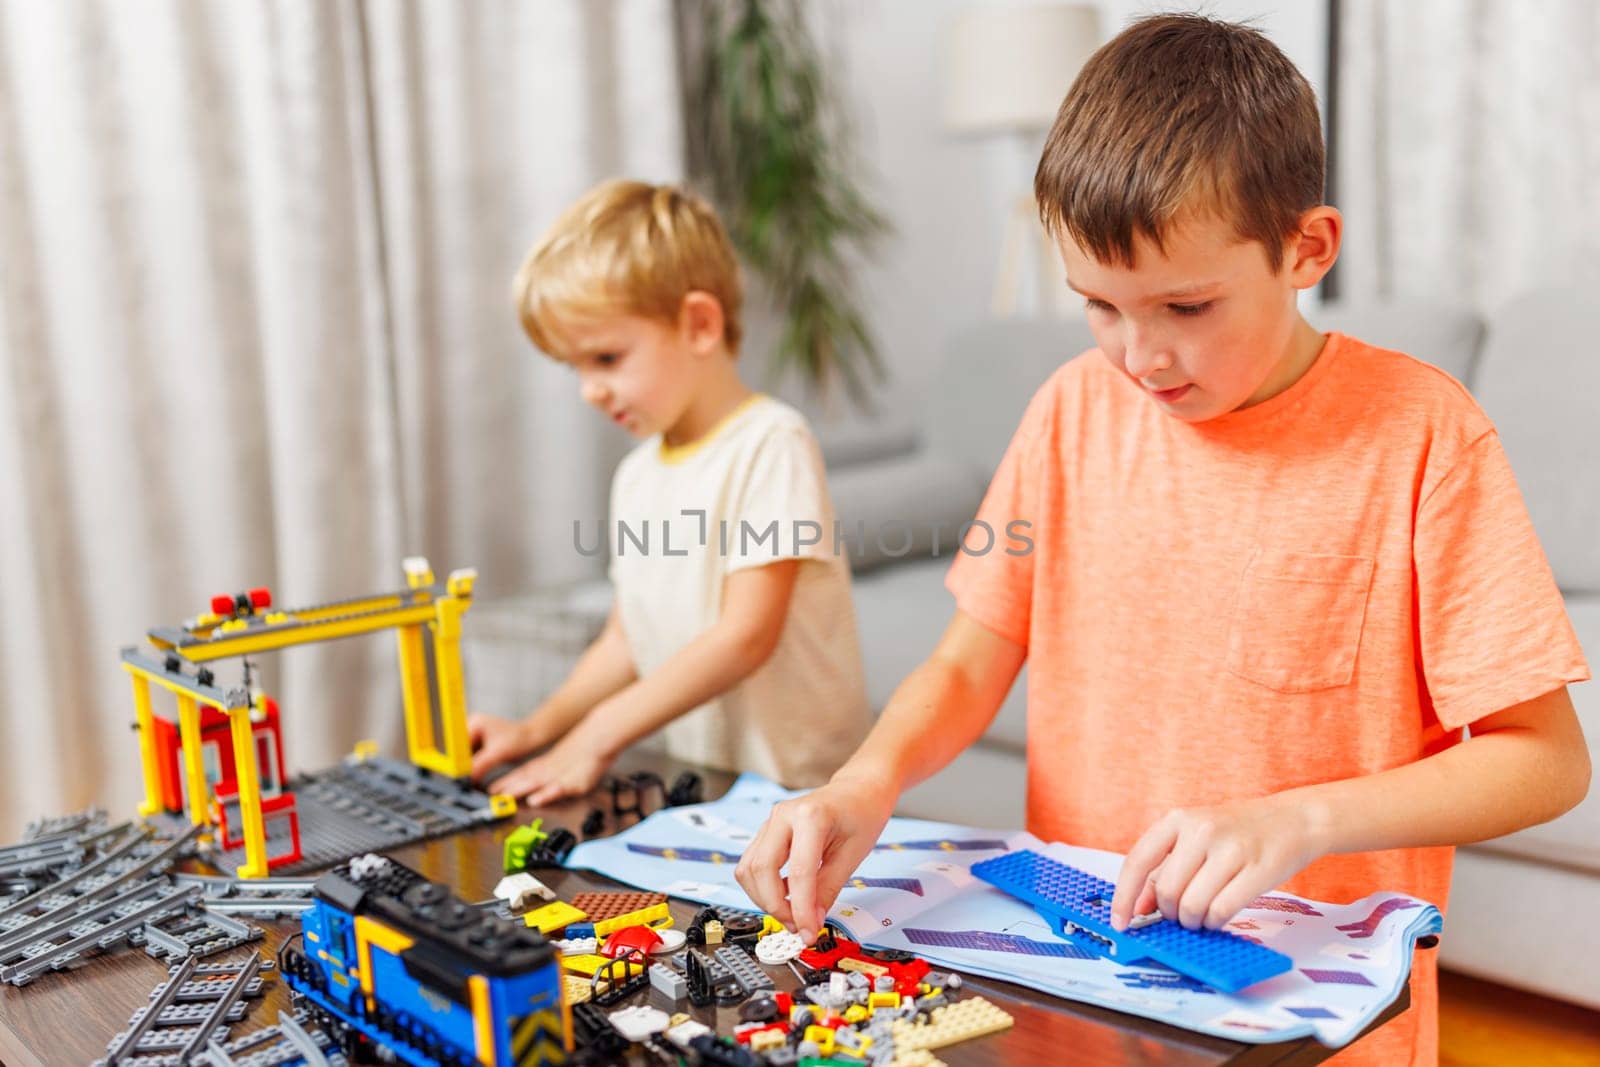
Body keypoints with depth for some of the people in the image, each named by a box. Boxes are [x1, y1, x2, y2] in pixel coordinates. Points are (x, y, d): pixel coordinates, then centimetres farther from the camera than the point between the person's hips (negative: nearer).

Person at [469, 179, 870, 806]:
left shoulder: (770, 445, -10)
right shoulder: (637, 474, 15)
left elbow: (746, 635, -17)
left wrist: (597, 736, -16)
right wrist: (537, 729, 6)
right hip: (697, 784, 7)